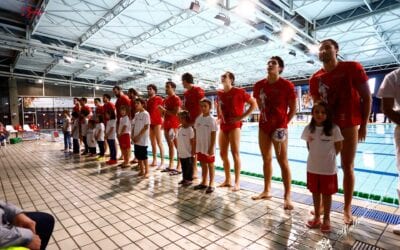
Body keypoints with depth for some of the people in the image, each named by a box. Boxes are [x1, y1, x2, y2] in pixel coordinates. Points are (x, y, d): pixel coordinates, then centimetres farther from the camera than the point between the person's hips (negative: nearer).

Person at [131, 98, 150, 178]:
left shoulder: (145, 114, -10)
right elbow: (134, 126, 14)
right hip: (136, 139, 8)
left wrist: (138, 136, -15)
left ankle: (146, 172, 9)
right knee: (138, 156, 12)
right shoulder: (136, 114, 12)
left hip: (143, 139, -7)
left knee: (144, 156, -2)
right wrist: (133, 136, 2)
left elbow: (146, 127, -15)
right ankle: (141, 170, 24)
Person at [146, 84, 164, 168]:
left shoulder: (158, 99, -3)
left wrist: (162, 121, -13)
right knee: (152, 142, 10)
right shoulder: (148, 100, 16)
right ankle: (154, 160, 17)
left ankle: (162, 162, -7)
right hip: (149, 122, 7)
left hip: (157, 122, -7)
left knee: (159, 142, -9)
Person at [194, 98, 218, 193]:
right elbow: (196, 134, 9)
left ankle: (211, 184, 17)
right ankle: (204, 182, 30)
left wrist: (211, 148, -16)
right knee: (203, 165, 17)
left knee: (210, 165, 6)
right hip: (200, 147, 6)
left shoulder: (211, 120, -12)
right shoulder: (198, 118, 5)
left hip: (208, 148, -6)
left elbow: (213, 135, -13)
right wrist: (195, 146, 9)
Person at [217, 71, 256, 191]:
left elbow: (253, 103, -7)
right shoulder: (219, 93, 10)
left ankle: (237, 182, 4)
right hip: (223, 126, 7)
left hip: (234, 125, -7)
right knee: (223, 153, 8)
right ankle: (227, 180, 21)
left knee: (235, 153, -6)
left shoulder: (239, 92, -8)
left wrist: (242, 116, -12)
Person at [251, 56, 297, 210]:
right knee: (266, 159, 13)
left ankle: (287, 197, 9)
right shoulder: (259, 85, 4)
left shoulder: (287, 85, -9)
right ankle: (266, 191, 27)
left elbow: (293, 109, -4)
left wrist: (284, 124, -7)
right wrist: (264, 116, 11)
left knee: (283, 161, -1)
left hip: (279, 127, -5)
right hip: (263, 126, 5)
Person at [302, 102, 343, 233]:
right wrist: (317, 155, 5)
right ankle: (316, 217, 34)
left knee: (326, 194, 12)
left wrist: (328, 156, 4)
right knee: (315, 193, 17)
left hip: (328, 168, -3)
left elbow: (338, 147, -3)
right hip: (312, 167, 3)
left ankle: (326, 219, 30)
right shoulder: (308, 129, -4)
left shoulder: (334, 129, -13)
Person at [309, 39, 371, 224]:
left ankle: (347, 209, 17)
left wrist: (364, 125, -7)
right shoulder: (315, 79, 3)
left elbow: (366, 97, -4)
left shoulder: (353, 68, -6)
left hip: (348, 125, -3)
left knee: (347, 167, 4)